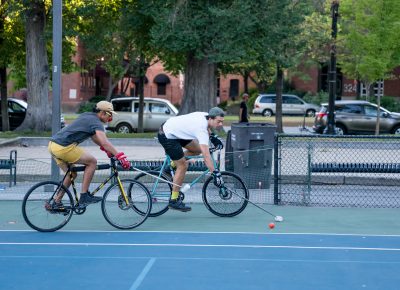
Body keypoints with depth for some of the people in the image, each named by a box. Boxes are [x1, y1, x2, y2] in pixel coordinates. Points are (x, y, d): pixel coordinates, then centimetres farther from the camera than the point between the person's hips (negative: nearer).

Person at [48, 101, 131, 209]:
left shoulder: (87, 116, 21)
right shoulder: (96, 122, -7)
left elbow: (94, 137, 33)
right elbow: (104, 142, -20)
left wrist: (107, 150, 29)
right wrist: (120, 156, -23)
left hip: (53, 144, 9)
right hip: (63, 147, -9)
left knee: (72, 174, 22)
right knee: (92, 162, 0)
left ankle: (56, 203, 25)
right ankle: (84, 196, 1)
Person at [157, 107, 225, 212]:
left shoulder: (205, 116, -5)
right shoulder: (201, 128, -30)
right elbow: (206, 155, -36)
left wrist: (213, 137, 15)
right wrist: (215, 173, -39)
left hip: (170, 127, 9)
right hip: (167, 136, -9)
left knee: (197, 149, 9)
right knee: (183, 166, -7)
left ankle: (172, 165, 21)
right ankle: (174, 201, 1)